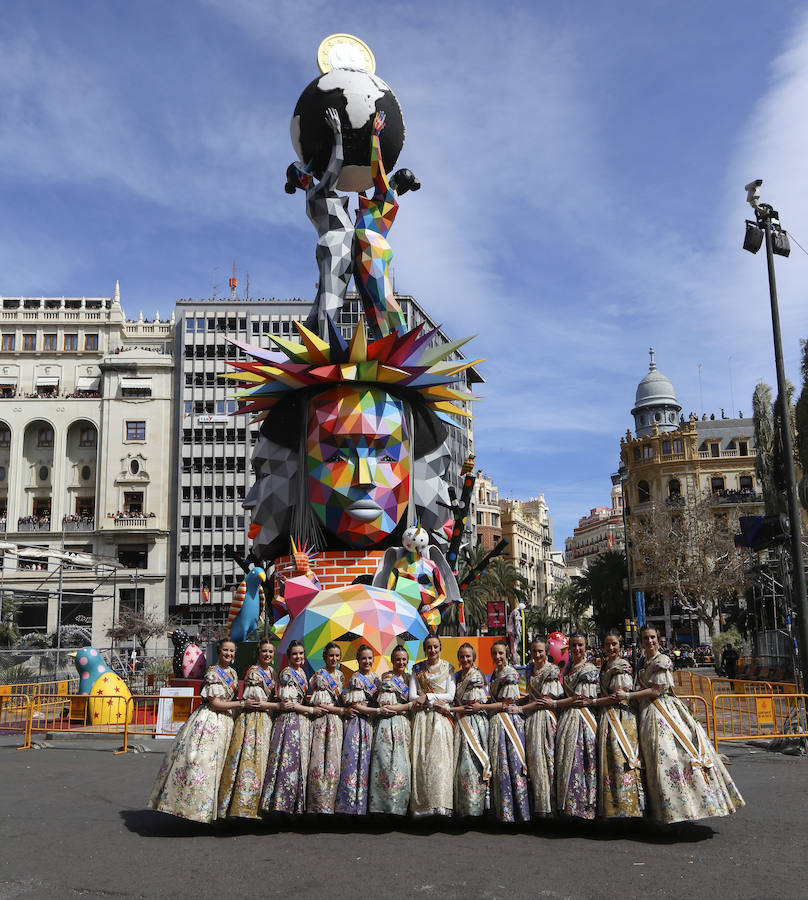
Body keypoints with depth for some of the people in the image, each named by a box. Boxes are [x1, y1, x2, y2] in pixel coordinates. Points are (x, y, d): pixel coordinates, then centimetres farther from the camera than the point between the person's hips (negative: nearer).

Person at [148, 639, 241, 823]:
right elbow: (215, 703, -16)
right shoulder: (213, 673, -12)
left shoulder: (233, 673, 13)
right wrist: (241, 704, -15)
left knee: (216, 763, 7)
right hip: (209, 720, -8)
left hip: (225, 722, 8)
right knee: (199, 758, -12)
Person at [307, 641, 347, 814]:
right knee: (320, 760, -10)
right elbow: (317, 704, -12)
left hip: (336, 723, 6)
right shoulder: (319, 675, -5)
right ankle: (318, 804, -7)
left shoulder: (340, 675, 16)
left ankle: (329, 804, 8)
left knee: (333, 760, 4)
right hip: (321, 722, -6)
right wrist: (342, 710, -13)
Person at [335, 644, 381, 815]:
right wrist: (378, 710, -15)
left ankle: (363, 803, 9)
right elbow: (355, 706, -13)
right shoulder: (356, 679, -8)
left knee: (366, 761, 6)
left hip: (370, 724, 7)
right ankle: (350, 803, -6)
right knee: (354, 760, -9)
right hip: (357, 723, -7)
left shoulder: (375, 677, 14)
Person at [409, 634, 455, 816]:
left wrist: (427, 696, -9)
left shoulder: (448, 668, 6)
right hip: (421, 718, 1)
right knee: (421, 758, -5)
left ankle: (440, 805, -8)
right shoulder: (417, 669, 9)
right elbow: (412, 696, 2)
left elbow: (450, 695, -1)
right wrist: (435, 701, -9)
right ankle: (421, 805, -3)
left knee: (440, 758, -9)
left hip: (440, 718, -1)